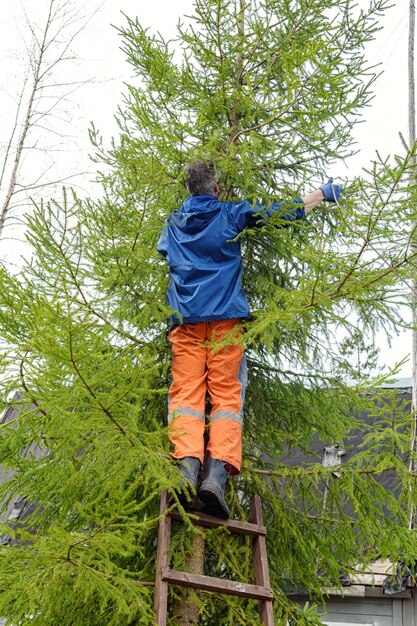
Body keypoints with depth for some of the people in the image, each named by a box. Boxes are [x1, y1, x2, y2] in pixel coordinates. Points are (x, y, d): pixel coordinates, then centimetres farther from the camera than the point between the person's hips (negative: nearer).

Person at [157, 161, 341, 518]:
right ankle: (218, 473, -24)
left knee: (186, 392, -7)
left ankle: (187, 465, -28)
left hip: (185, 319, 2)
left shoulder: (172, 224, 21)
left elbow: (162, 250, 41)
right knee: (227, 393, -6)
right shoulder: (231, 214, 12)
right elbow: (281, 213, 15)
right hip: (225, 316, -2)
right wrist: (323, 194, 26)